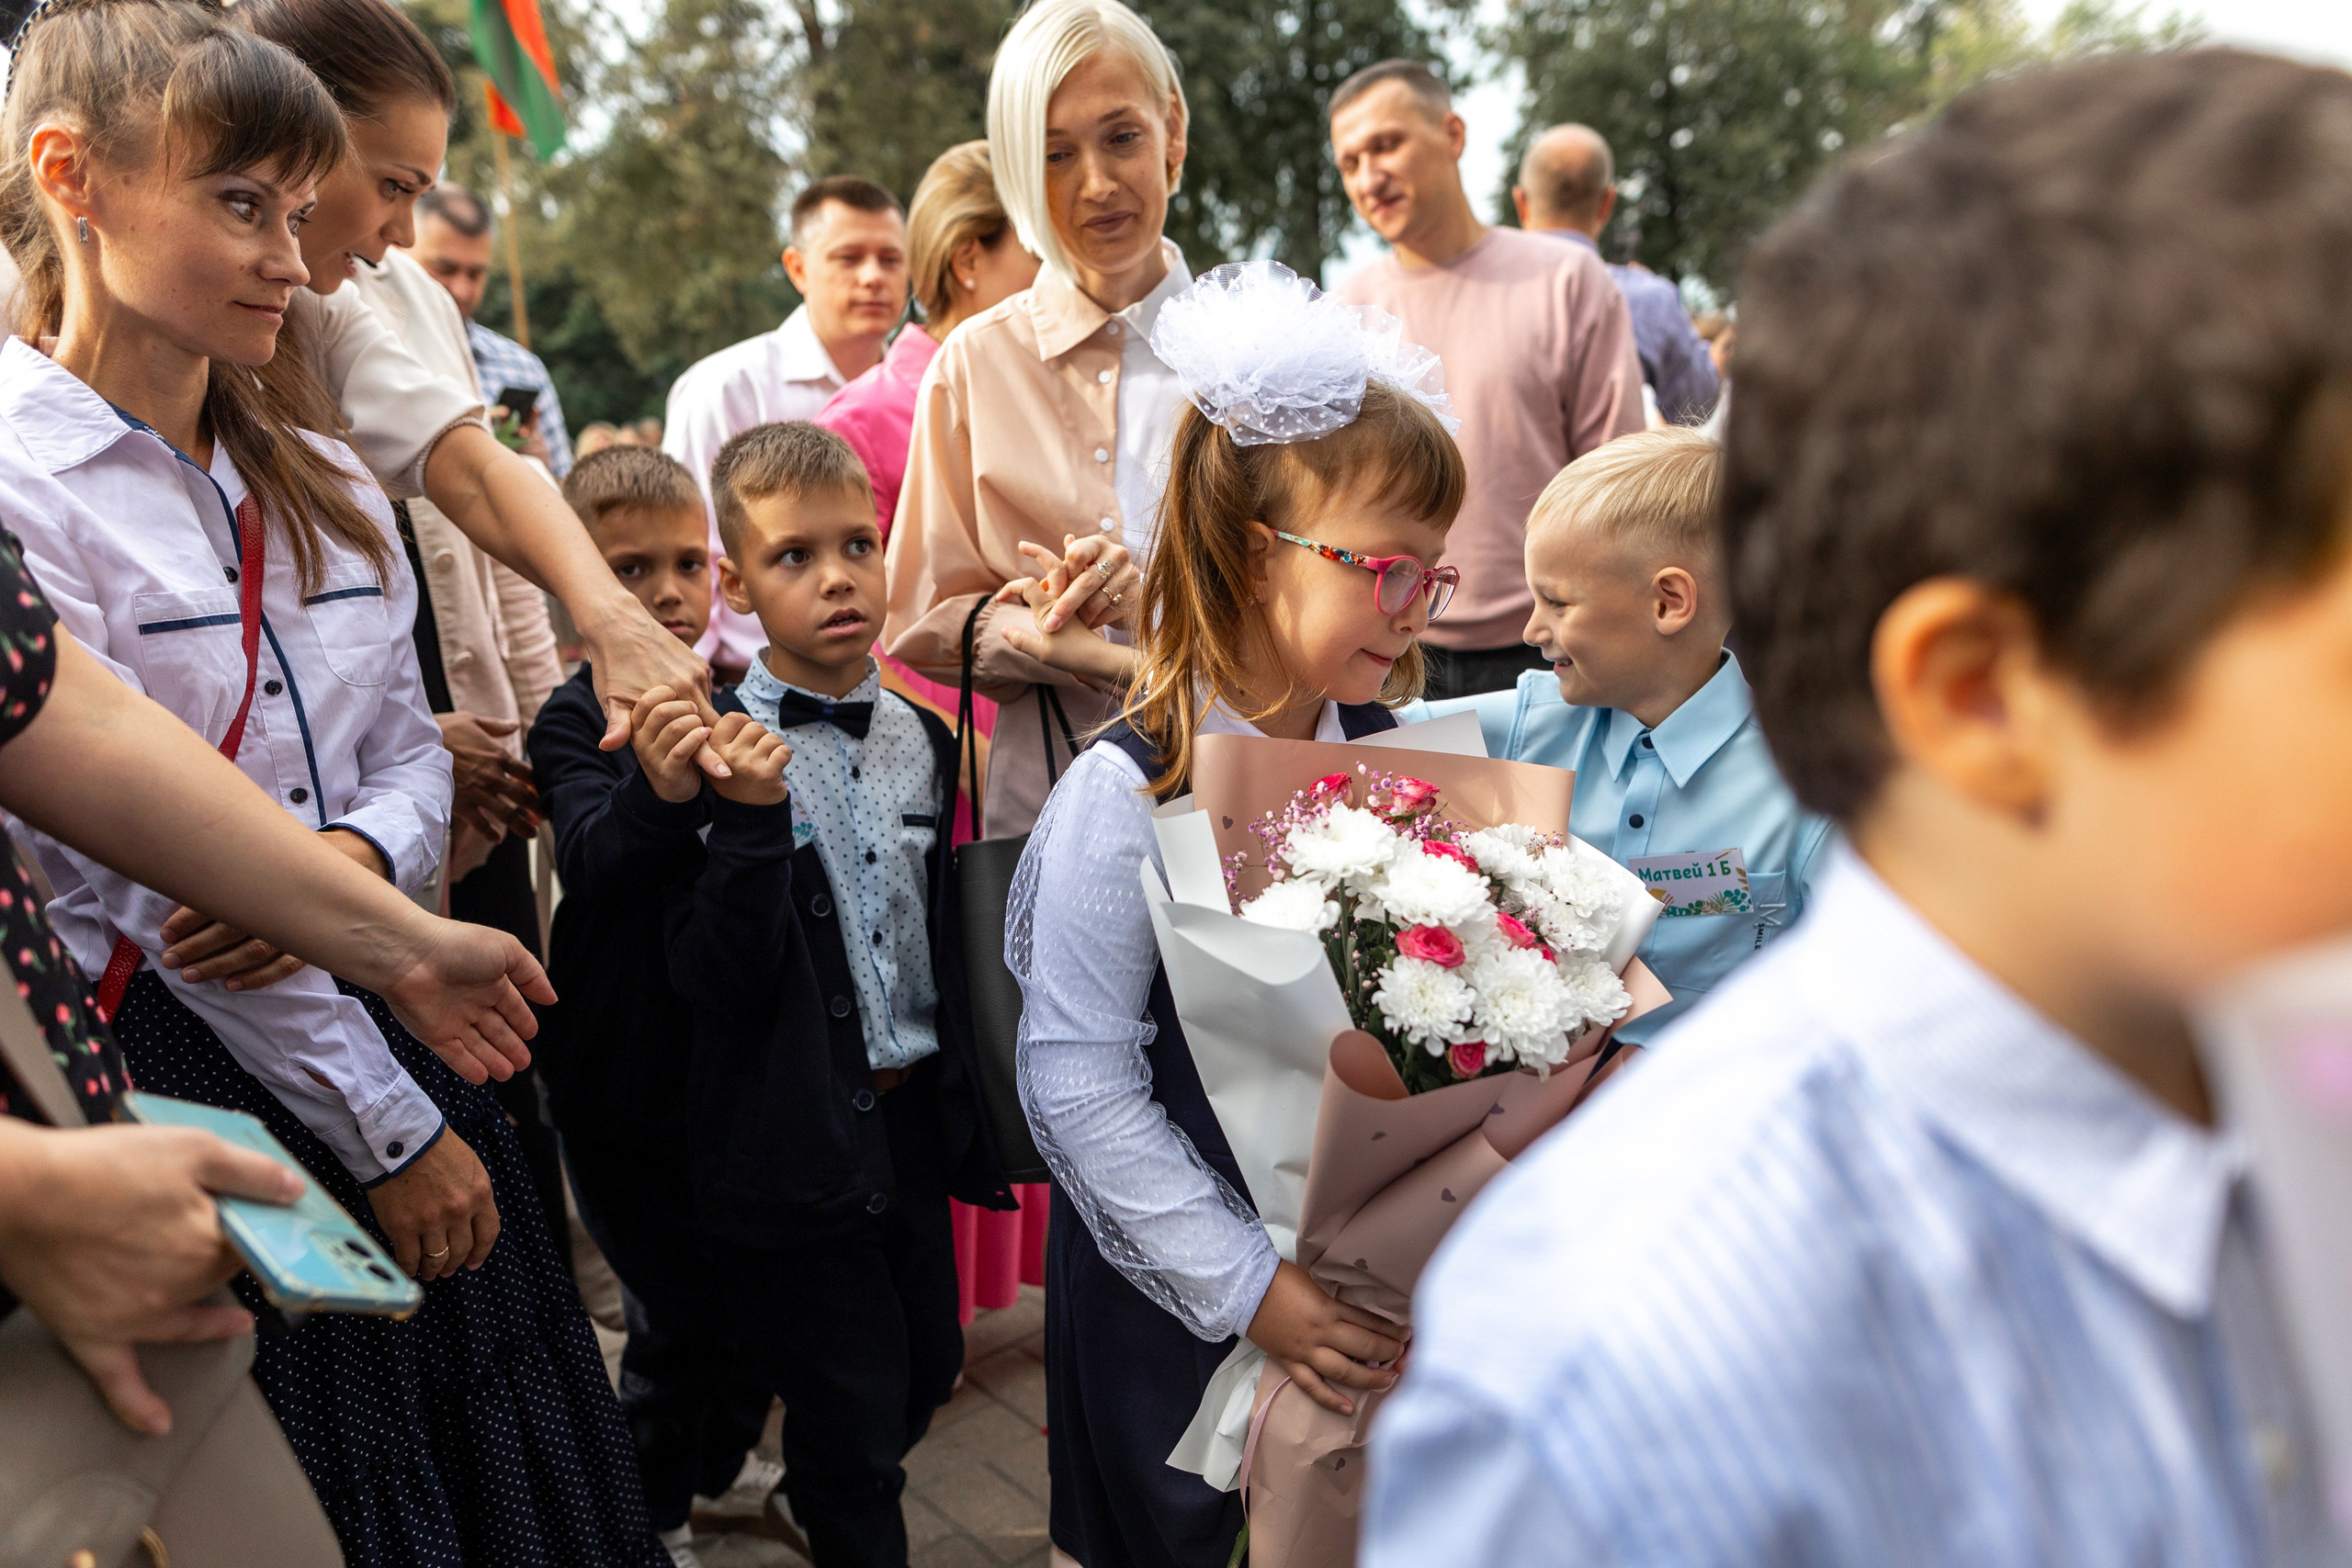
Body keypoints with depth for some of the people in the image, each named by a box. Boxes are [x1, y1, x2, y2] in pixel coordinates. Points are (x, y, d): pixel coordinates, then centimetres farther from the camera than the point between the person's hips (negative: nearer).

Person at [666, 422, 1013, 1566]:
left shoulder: (923, 741, 2)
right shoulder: (717, 751, -14)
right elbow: (717, 985, -21)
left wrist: (969, 1100, 11)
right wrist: (749, 818, -33)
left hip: (915, 1120, 6)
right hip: (799, 1140, -6)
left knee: (925, 1369, 22)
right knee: (852, 1403, 7)